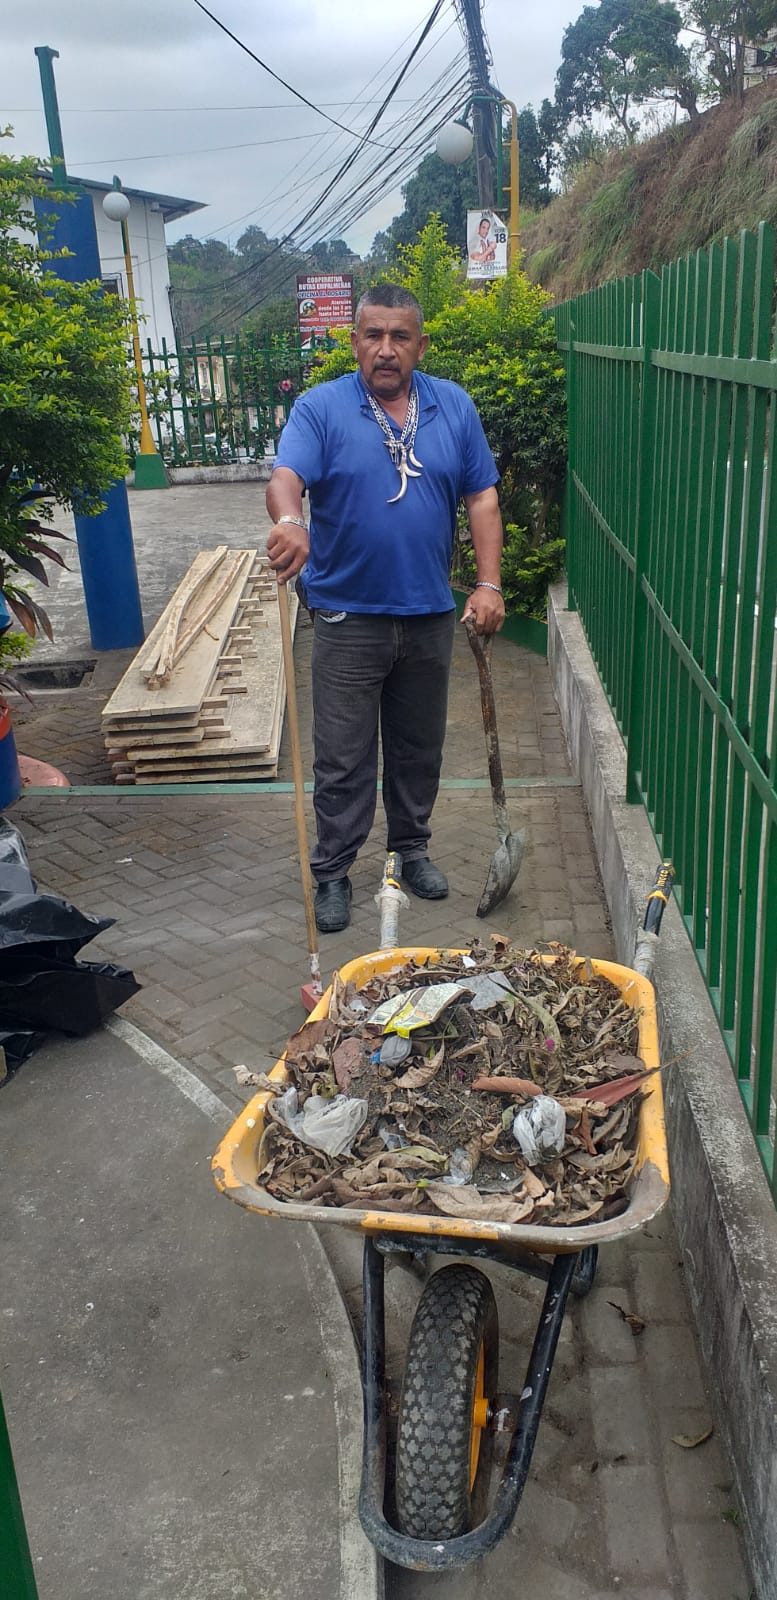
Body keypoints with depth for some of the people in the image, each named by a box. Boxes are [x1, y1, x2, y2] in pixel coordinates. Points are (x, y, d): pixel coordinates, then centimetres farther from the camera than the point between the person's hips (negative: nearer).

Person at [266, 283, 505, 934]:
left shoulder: (455, 408, 5)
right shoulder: (321, 407, -5)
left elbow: (482, 496, 5)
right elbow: (286, 477, -20)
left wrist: (489, 583, -4)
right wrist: (289, 522, -44)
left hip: (430, 615, 3)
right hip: (347, 617, -3)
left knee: (420, 747, 16)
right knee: (342, 756, 3)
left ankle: (412, 848, 35)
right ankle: (332, 872, 17)